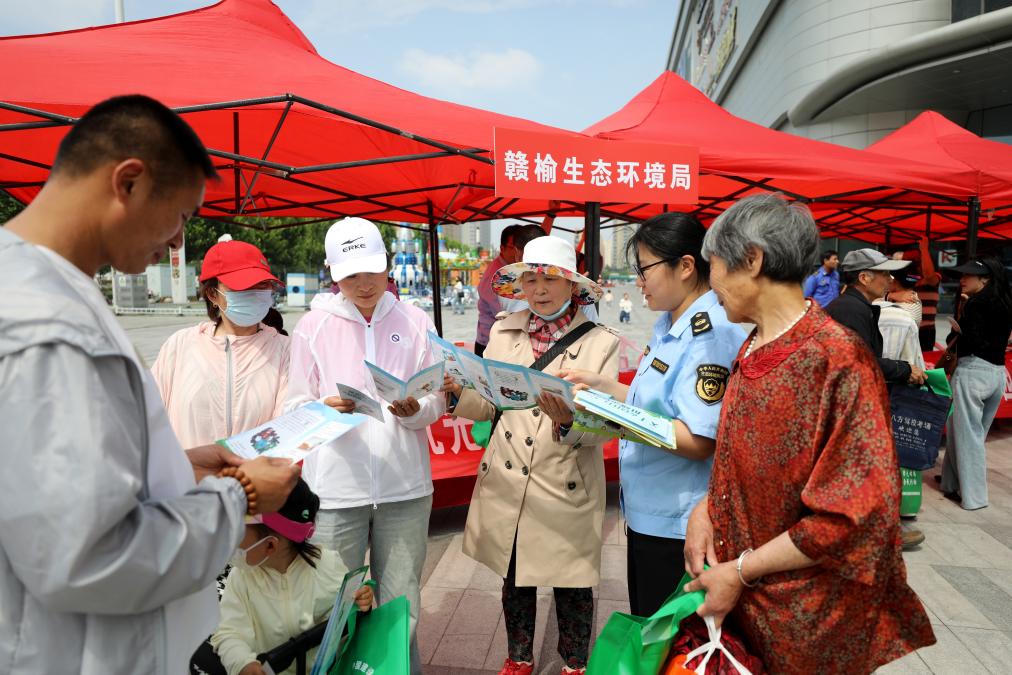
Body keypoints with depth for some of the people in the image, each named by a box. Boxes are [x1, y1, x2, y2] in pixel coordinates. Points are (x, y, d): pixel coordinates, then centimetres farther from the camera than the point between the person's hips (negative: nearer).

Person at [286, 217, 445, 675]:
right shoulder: (313, 326, 2)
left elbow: (436, 403, 6)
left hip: (404, 485, 1)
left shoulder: (415, 322, 5)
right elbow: (295, 407, 3)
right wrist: (325, 409, -18)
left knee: (401, 610, 11)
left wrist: (414, 410, -15)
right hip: (336, 487, -1)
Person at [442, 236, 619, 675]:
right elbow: (487, 405, 4)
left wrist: (568, 421, -33)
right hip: (507, 483, 3)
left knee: (571, 585, 14)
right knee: (514, 579, 19)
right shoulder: (504, 332, 3)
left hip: (566, 488, -3)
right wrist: (459, 393, -16)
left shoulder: (601, 342, -7)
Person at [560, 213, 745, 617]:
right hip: (646, 514, 9)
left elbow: (698, 441, -27)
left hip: (678, 527, -9)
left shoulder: (713, 334, -22)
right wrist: (600, 386, 6)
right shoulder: (668, 325, 8)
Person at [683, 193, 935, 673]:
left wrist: (741, 572, -18)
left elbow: (854, 514, -21)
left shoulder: (838, 360, -22)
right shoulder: (754, 349, 2)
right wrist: (705, 508, -5)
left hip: (803, 611, -6)